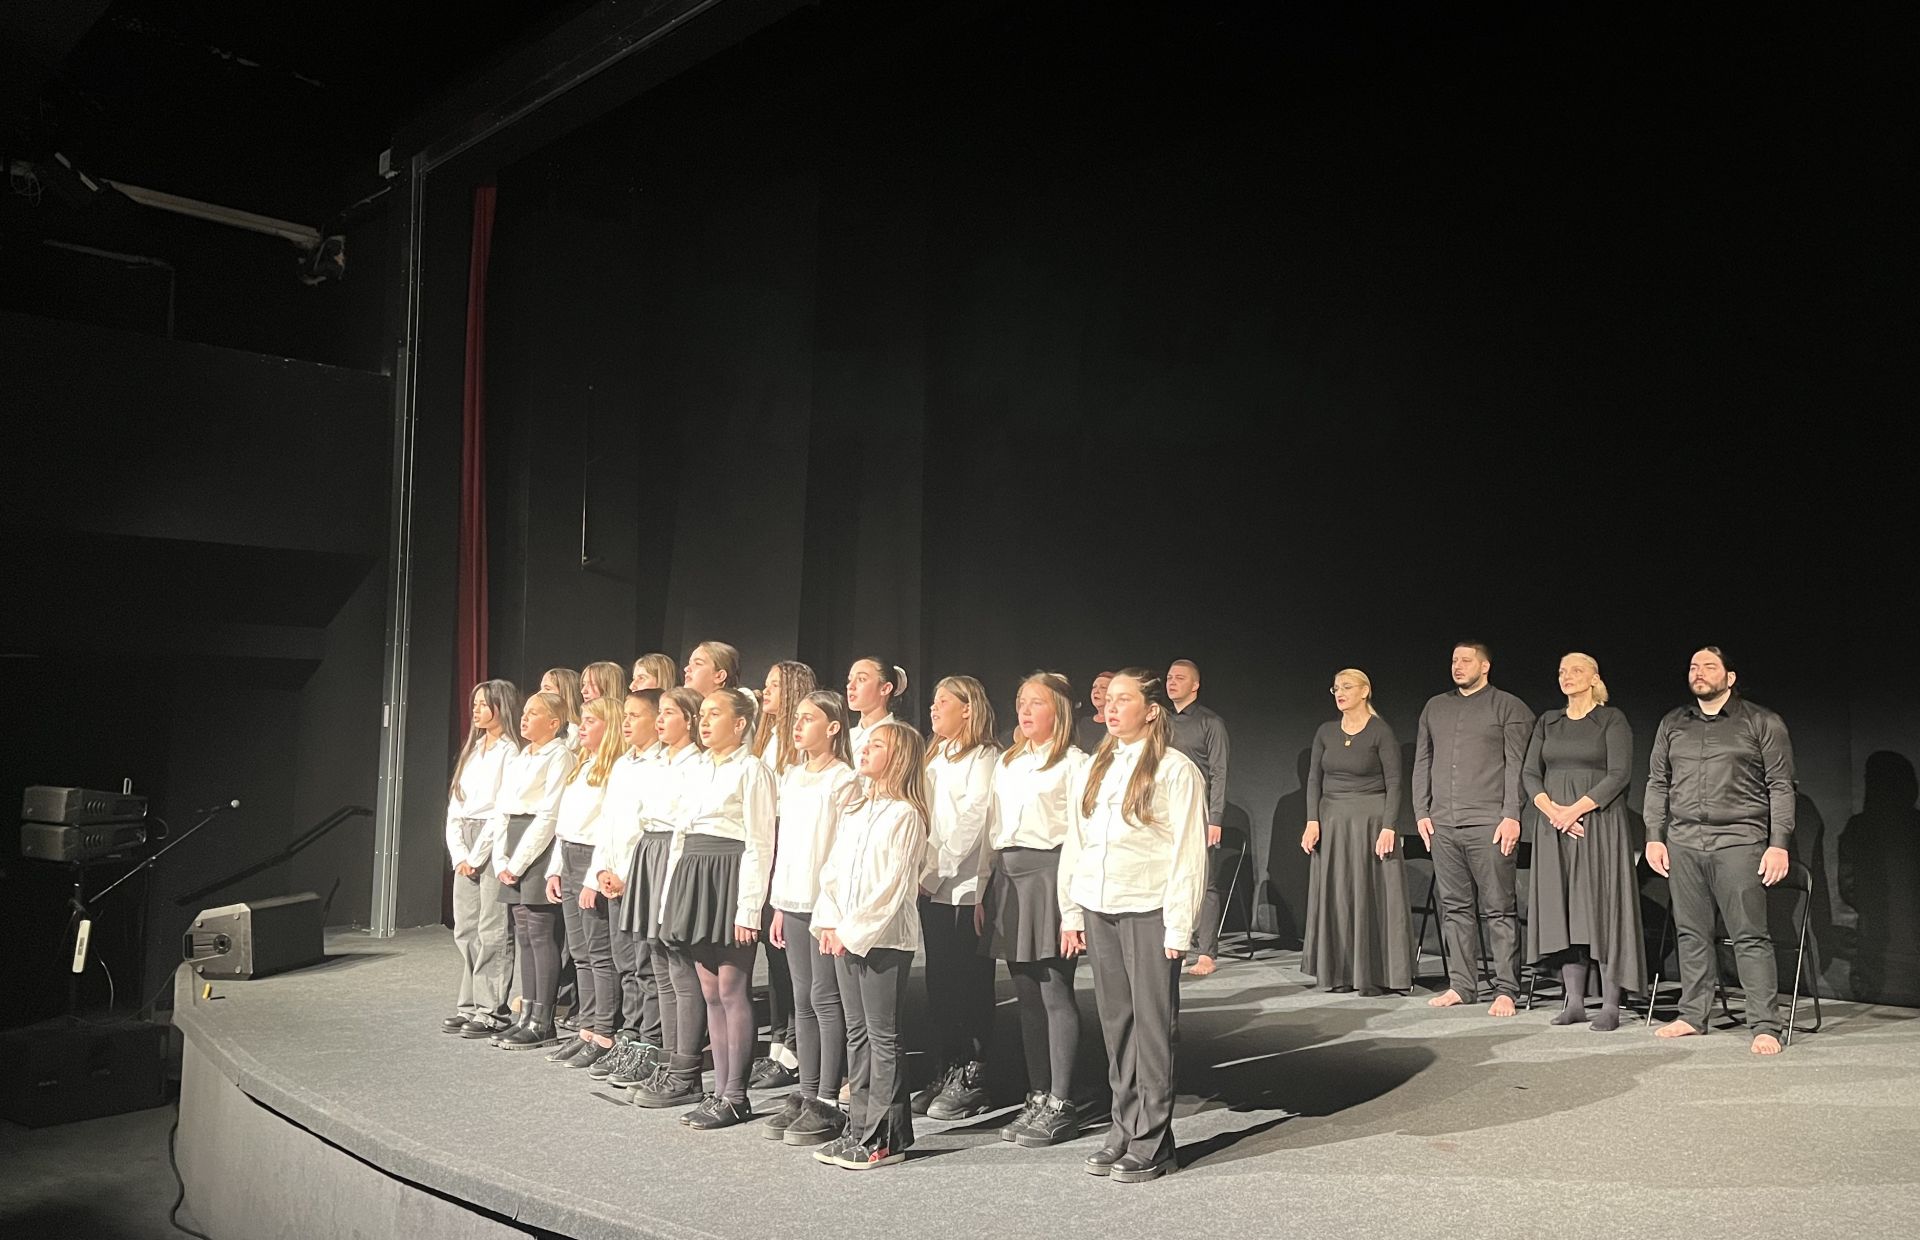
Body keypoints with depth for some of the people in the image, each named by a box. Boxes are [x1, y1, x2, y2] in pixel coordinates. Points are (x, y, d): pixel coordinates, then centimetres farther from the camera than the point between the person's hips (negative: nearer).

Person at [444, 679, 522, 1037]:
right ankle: (470, 1005, 17)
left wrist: (477, 857, -10)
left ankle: (492, 1011, -1)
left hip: (495, 843, -8)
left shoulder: (511, 751, -7)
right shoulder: (472, 750, 17)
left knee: (492, 931, -6)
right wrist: (459, 854, 1)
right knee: (465, 930, 9)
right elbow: (454, 804, 13)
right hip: (466, 845, 8)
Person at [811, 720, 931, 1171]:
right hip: (845, 937, 8)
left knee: (883, 1037, -2)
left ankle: (885, 1139, 5)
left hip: (884, 938, -8)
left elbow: (893, 885, -15)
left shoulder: (904, 814, -10)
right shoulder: (855, 811, 15)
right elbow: (832, 871, 13)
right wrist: (829, 924, 0)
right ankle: (859, 1129, 21)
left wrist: (853, 931, -14)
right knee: (857, 1035, 13)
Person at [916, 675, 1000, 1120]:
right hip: (933, 887, 8)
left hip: (965, 888, -8)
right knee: (940, 984, 11)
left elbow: (971, 824, -15)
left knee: (971, 986, -1)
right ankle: (945, 1075, 19)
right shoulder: (935, 757, 19)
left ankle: (973, 1079, 7)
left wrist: (936, 870, -14)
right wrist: (923, 874, 8)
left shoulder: (984, 758, -8)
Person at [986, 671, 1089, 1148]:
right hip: (1007, 875, 7)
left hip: (1049, 872, -7)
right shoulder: (1007, 763, 18)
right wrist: (985, 887, 11)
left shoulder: (1073, 763, -3)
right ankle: (1037, 1098, 19)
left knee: (1055, 993, -4)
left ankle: (1060, 1104, 5)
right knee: (1026, 994, 10)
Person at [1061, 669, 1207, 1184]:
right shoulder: (1096, 768, 13)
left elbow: (1189, 853, -8)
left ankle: (1151, 1143, 9)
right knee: (1115, 1023, 9)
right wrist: (1071, 911, 12)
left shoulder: (1175, 770, -6)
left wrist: (1178, 927, -12)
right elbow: (1075, 842, 16)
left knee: (1152, 1025, 0)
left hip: (1148, 911, -6)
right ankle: (1124, 1130, 19)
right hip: (1098, 910, 6)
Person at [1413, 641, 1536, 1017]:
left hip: (1490, 825, -5)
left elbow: (1517, 765, -5)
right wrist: (1421, 812, 9)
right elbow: (1422, 763, 18)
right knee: (1455, 907, 8)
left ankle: (1506, 990, 2)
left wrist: (1512, 816, -13)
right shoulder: (1435, 708, 18)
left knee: (1499, 910, -2)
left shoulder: (1508, 707, 2)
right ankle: (1462, 985, 14)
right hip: (1443, 825, 5)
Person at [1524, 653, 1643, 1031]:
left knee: (1603, 908, -5)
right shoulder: (1548, 722, 14)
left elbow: (1618, 774, -9)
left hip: (1599, 824, -4)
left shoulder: (1611, 720, 1)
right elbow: (1529, 774, 9)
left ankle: (1610, 1006, -2)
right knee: (1563, 911, 3)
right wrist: (1551, 809, -9)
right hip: (1554, 825, 5)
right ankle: (1574, 1002, 7)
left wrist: (1575, 809, -15)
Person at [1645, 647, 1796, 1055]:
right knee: (1692, 933, 8)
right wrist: (1654, 836, 9)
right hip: (1683, 841, 4)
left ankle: (1765, 1025, -1)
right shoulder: (1673, 724, 15)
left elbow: (1781, 787, 0)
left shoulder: (1762, 723, 3)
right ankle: (1693, 1016, 16)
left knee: (1750, 935, -5)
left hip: (1739, 840, -4)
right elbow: (1657, 782, 17)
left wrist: (1779, 844, -7)